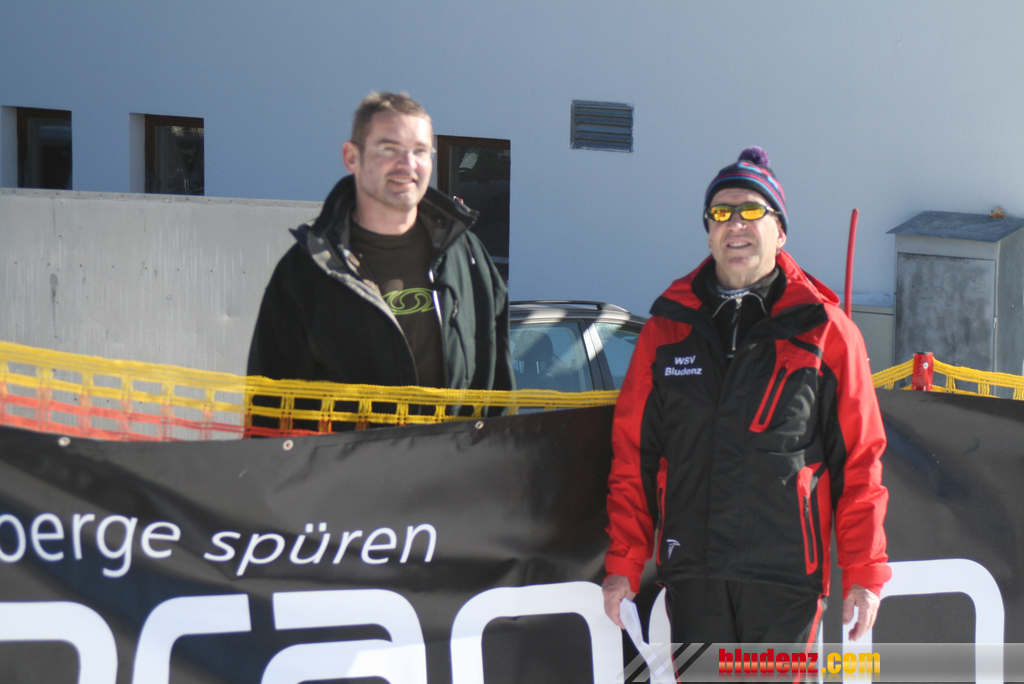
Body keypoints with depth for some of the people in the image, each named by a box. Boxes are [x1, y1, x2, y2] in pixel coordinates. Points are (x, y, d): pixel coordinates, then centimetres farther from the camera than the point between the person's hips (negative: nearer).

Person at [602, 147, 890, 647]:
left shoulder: (825, 330, 3)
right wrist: (623, 562, 7)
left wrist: (864, 573, -2)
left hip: (787, 575, -2)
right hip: (692, 575, 2)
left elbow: (859, 460, 2)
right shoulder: (669, 328, 10)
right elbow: (633, 454, 12)